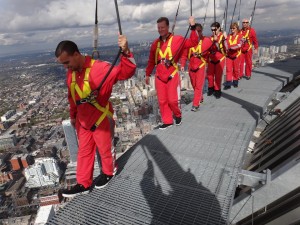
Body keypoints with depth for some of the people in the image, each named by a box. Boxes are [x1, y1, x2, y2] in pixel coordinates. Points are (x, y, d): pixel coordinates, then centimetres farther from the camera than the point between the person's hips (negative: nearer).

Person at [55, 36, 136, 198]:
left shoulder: (99, 68, -22)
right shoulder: (71, 73, 0)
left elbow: (126, 72, -30)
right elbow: (72, 96, 12)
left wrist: (125, 52, -47)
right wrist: (73, 115, 19)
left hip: (102, 120, -6)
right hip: (83, 121, 7)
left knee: (106, 149, 15)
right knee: (84, 151, 17)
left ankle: (109, 172, 44)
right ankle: (83, 184, 34)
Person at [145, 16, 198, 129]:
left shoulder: (177, 39, -3)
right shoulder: (155, 43, 7)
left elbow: (193, 42, -12)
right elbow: (151, 61, 14)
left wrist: (192, 27, -20)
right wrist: (148, 74, 15)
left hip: (172, 75, -4)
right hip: (159, 76, 4)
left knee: (173, 100, -4)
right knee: (162, 100, 6)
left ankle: (178, 115, 27)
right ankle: (167, 121, 21)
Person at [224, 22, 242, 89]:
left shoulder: (239, 36, -2)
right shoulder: (229, 36, 6)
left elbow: (239, 45, -17)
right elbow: (226, 46, -6)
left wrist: (230, 47, -23)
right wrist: (225, 38, -16)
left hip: (236, 55, -2)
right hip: (228, 55, 2)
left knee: (236, 69, 7)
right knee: (228, 69, -3)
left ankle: (235, 82, 24)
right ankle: (228, 84, -3)